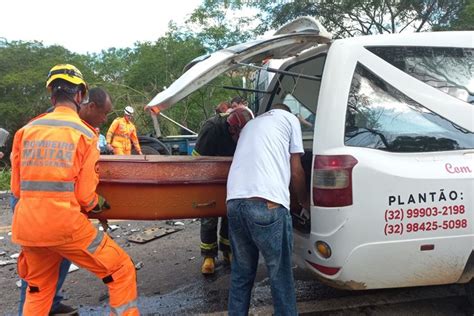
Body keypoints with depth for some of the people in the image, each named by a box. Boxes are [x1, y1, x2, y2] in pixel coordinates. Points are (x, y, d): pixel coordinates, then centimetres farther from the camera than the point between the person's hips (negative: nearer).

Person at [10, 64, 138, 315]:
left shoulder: (26, 130, 6)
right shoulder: (84, 133, -5)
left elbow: (16, 188, 11)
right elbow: (85, 196, -6)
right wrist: (97, 204, 16)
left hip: (26, 226, 6)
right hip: (64, 225, -6)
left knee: (38, 289, 27)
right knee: (121, 271, 8)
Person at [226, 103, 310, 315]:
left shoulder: (252, 124, 34)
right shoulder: (289, 119, 17)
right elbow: (296, 172, 15)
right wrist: (304, 201, 33)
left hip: (234, 202, 6)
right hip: (267, 203, -6)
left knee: (241, 273, 19)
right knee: (280, 275, 8)